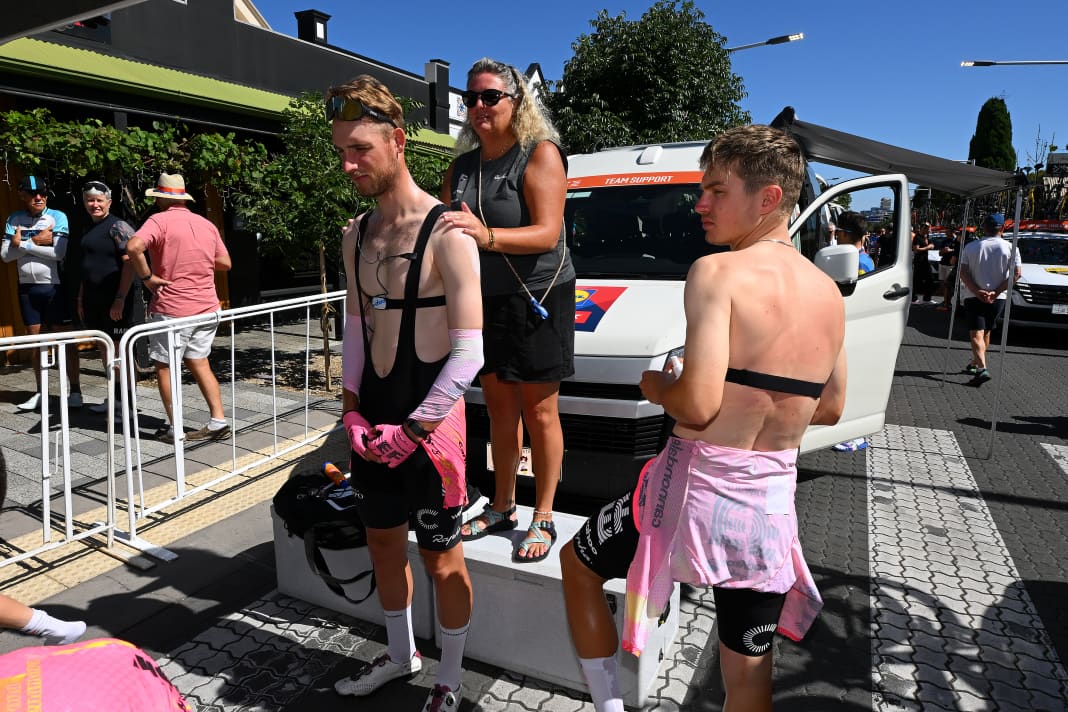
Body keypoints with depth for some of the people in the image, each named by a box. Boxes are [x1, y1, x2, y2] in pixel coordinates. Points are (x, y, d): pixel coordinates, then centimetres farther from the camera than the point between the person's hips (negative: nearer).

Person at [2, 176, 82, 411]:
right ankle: (40, 392, 20)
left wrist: (23, 244, -11)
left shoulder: (58, 217, -5)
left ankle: (75, 391, 5)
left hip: (55, 286, -4)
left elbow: (59, 252, -16)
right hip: (27, 288, 4)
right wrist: (35, 241, -12)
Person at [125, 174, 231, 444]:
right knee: (199, 363, 15)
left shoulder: (160, 221, -9)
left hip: (172, 309, -6)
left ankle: (175, 429, 11)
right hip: (207, 307, 6)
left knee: (165, 366, 8)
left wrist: (147, 276, -14)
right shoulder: (206, 224, 9)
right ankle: (219, 422, 10)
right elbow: (225, 263, 13)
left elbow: (133, 247, -26)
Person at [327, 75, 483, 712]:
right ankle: (400, 654, 45)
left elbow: (468, 355, -18)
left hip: (429, 422, -7)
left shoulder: (446, 234, -16)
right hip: (372, 420, 7)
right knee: (383, 541, 21)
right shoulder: (356, 236, 7)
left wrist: (413, 430, -16)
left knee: (442, 559, 8)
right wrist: (353, 410, 4)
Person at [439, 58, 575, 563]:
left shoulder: (541, 154, -8)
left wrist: (487, 235, -34)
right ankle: (501, 508, 26)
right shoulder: (462, 166, 11)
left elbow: (547, 233, -19)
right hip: (483, 299, 6)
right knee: (499, 408, 13)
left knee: (539, 412, 1)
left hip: (537, 297, -6)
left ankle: (543, 519, 14)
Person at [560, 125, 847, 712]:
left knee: (577, 562, 22)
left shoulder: (716, 273, -16)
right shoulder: (828, 295, 6)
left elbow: (697, 405, -24)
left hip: (697, 490, -6)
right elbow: (830, 409, 16)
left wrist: (652, 384, -4)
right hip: (771, 507, 6)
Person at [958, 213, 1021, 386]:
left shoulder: (970, 247, 1)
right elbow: (1017, 273, -8)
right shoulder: (1010, 247, 0)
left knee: (976, 334, -8)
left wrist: (977, 291, -13)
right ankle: (974, 364, 30)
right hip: (997, 298, 2)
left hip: (973, 296, -2)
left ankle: (982, 369, -25)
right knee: (985, 332, 19)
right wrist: (996, 292, -10)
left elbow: (963, 272, -7)